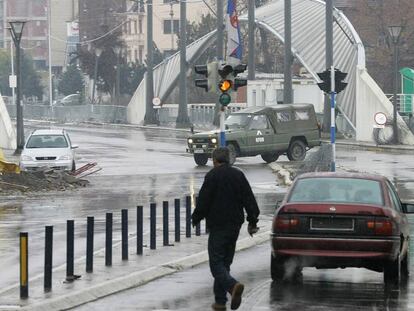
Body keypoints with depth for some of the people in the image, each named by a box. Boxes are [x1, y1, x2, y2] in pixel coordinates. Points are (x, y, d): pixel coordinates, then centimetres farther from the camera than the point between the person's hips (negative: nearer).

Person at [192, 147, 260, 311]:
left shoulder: (212, 176, -9)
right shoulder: (239, 175, 8)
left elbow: (203, 201, -11)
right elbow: (249, 199, 8)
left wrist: (196, 218, 4)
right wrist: (252, 221, 12)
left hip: (218, 226, -6)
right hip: (234, 226, 6)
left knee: (216, 263, -6)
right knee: (225, 262, 14)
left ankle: (233, 285, -31)